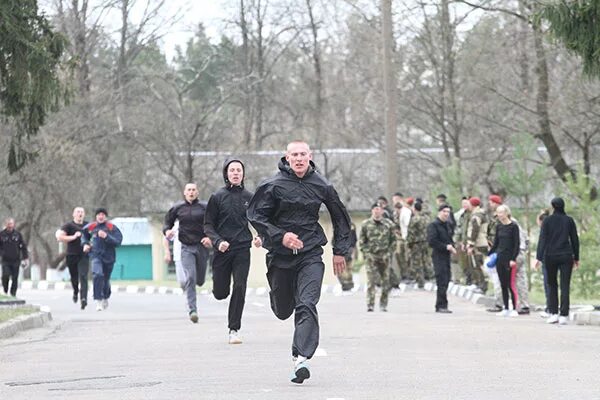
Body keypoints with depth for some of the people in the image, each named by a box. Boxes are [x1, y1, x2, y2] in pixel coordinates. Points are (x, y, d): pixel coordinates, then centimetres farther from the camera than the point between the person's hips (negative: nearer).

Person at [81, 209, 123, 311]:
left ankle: (105, 298, 44)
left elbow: (118, 242, -17)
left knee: (106, 279, 15)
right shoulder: (91, 227, -1)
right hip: (95, 255, 0)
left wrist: (106, 236, -28)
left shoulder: (112, 228, -8)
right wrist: (85, 243, 5)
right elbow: (84, 234, 21)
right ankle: (98, 301, -25)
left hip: (108, 257, 0)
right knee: (97, 275, -25)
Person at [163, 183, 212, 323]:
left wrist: (210, 238, -14)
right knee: (190, 278, -17)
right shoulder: (177, 208, 4)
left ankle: (186, 285, 45)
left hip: (202, 246, 1)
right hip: (186, 248, -1)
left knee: (200, 280, 9)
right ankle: (192, 310, -15)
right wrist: (167, 231, -10)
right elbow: (167, 223, 12)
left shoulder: (205, 207, 2)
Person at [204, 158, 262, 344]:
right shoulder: (217, 197, -1)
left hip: (242, 250, 0)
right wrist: (218, 241, -16)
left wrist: (260, 237, -8)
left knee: (240, 288, -11)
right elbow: (208, 225, 1)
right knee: (220, 293, 3)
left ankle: (234, 329, -2)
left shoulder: (250, 197, 3)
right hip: (222, 250, 0)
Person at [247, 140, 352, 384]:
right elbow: (255, 215, -6)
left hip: (310, 255, 0)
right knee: (283, 310, 13)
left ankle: (301, 359, -23)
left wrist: (340, 250, 16)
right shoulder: (273, 186, -6)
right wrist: (280, 236, -18)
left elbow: (340, 217, 16)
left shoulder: (322, 186, 2)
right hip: (280, 255, 0)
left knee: (307, 306, -17)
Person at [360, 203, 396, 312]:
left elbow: (393, 240, 9)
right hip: (371, 256, -2)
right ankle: (370, 304, -12)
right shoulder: (366, 224, 3)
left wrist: (388, 253, 0)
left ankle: (383, 304, 16)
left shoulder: (389, 224, 5)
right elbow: (362, 241, 6)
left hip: (384, 256, 2)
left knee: (385, 281, 5)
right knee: (371, 280, -11)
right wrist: (367, 253, -3)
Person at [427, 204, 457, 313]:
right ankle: (442, 306, -8)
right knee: (442, 281, -11)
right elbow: (431, 241, -18)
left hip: (446, 256, 9)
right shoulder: (433, 225, -9)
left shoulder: (446, 225, 17)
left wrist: (452, 247, 4)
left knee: (446, 280, 10)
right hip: (438, 256, -9)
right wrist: (446, 247, -17)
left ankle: (440, 306, 17)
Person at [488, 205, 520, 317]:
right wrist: (489, 255, 11)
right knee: (503, 285, 8)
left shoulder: (513, 226, -8)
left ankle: (514, 309, -1)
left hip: (509, 258, -6)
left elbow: (517, 244, -10)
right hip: (499, 257, 6)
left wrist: (513, 259, -16)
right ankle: (506, 309, 12)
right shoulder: (499, 227, 10)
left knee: (511, 285, -6)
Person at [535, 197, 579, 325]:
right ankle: (564, 316, -6)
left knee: (552, 285, 12)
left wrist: (539, 257, -7)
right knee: (565, 286, 0)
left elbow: (542, 239, -6)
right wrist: (576, 258, 13)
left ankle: (553, 314, 7)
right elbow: (575, 240, 6)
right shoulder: (569, 220, 3)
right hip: (566, 257, 0)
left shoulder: (547, 221, -1)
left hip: (550, 256, 0)